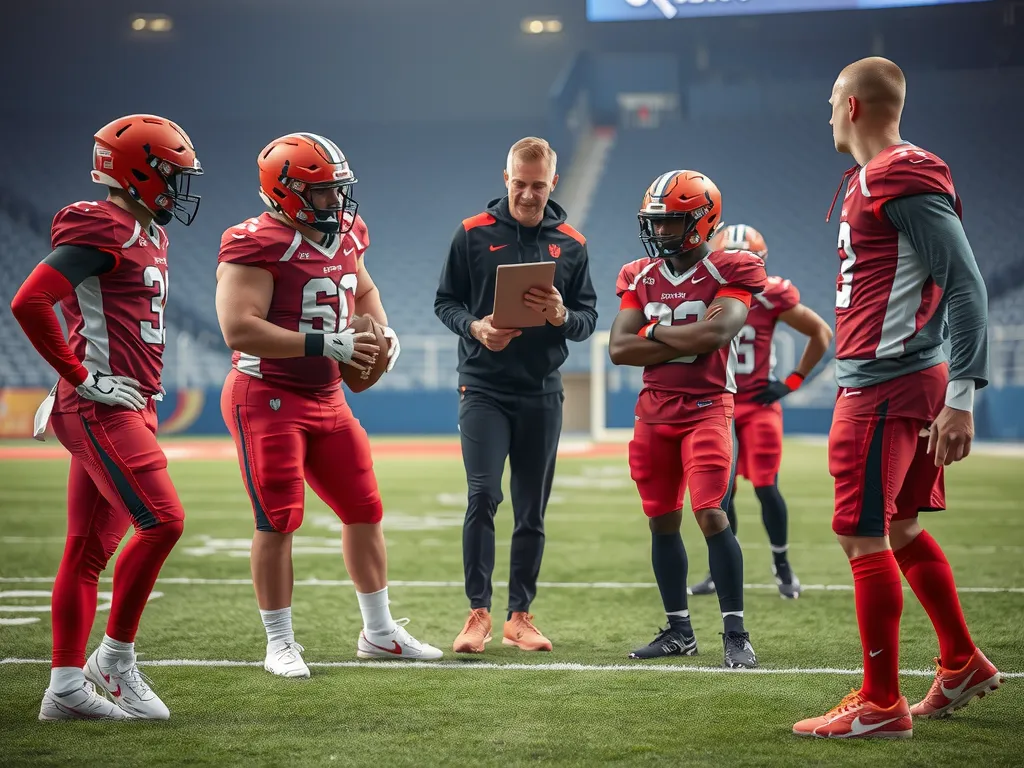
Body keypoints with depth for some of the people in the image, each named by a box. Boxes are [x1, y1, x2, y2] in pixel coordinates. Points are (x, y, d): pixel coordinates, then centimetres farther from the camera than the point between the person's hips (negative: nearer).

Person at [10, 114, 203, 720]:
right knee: (162, 520, -14)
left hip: (129, 408, 9)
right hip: (103, 410, -9)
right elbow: (29, 303, -22)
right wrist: (82, 377, -17)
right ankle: (115, 659, -1)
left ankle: (66, 688, 12)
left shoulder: (148, 235, 18)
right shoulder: (102, 232, -13)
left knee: (90, 549, 9)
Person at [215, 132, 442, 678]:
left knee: (365, 510, 11)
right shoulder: (259, 245, -19)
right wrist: (326, 344, -29)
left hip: (326, 399, 8)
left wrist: (383, 333, 6)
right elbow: (238, 328, -29)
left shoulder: (345, 236, 6)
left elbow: (363, 290, 27)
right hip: (267, 398, -8)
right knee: (279, 521, -5)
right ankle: (280, 644, 9)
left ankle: (379, 633, 24)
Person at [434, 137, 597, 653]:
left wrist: (561, 316, -15)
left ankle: (519, 615, 16)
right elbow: (445, 302, 3)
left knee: (532, 510, 6)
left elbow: (588, 319, 8)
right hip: (483, 387, -2)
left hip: (542, 392, 3)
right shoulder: (473, 234, 0)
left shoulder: (570, 244, 6)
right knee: (483, 496, -14)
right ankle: (478, 611, -4)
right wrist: (476, 327, -17)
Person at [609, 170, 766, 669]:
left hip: (706, 408, -5)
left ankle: (735, 633, -7)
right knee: (662, 521, 9)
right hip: (654, 410, 6)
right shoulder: (640, 277, 8)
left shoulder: (730, 272, -7)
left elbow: (715, 334, -22)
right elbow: (619, 349, -3)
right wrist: (687, 341, -12)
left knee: (710, 515, -15)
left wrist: (652, 332, -9)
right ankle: (679, 631, 20)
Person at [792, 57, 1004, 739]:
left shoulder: (902, 180, -16)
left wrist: (962, 399, -22)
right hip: (910, 379, 10)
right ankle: (963, 665, 31)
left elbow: (966, 288, -19)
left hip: (883, 386, -10)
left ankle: (881, 706, 2)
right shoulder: (875, 179, 14)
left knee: (863, 536, -5)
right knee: (901, 528, 19)